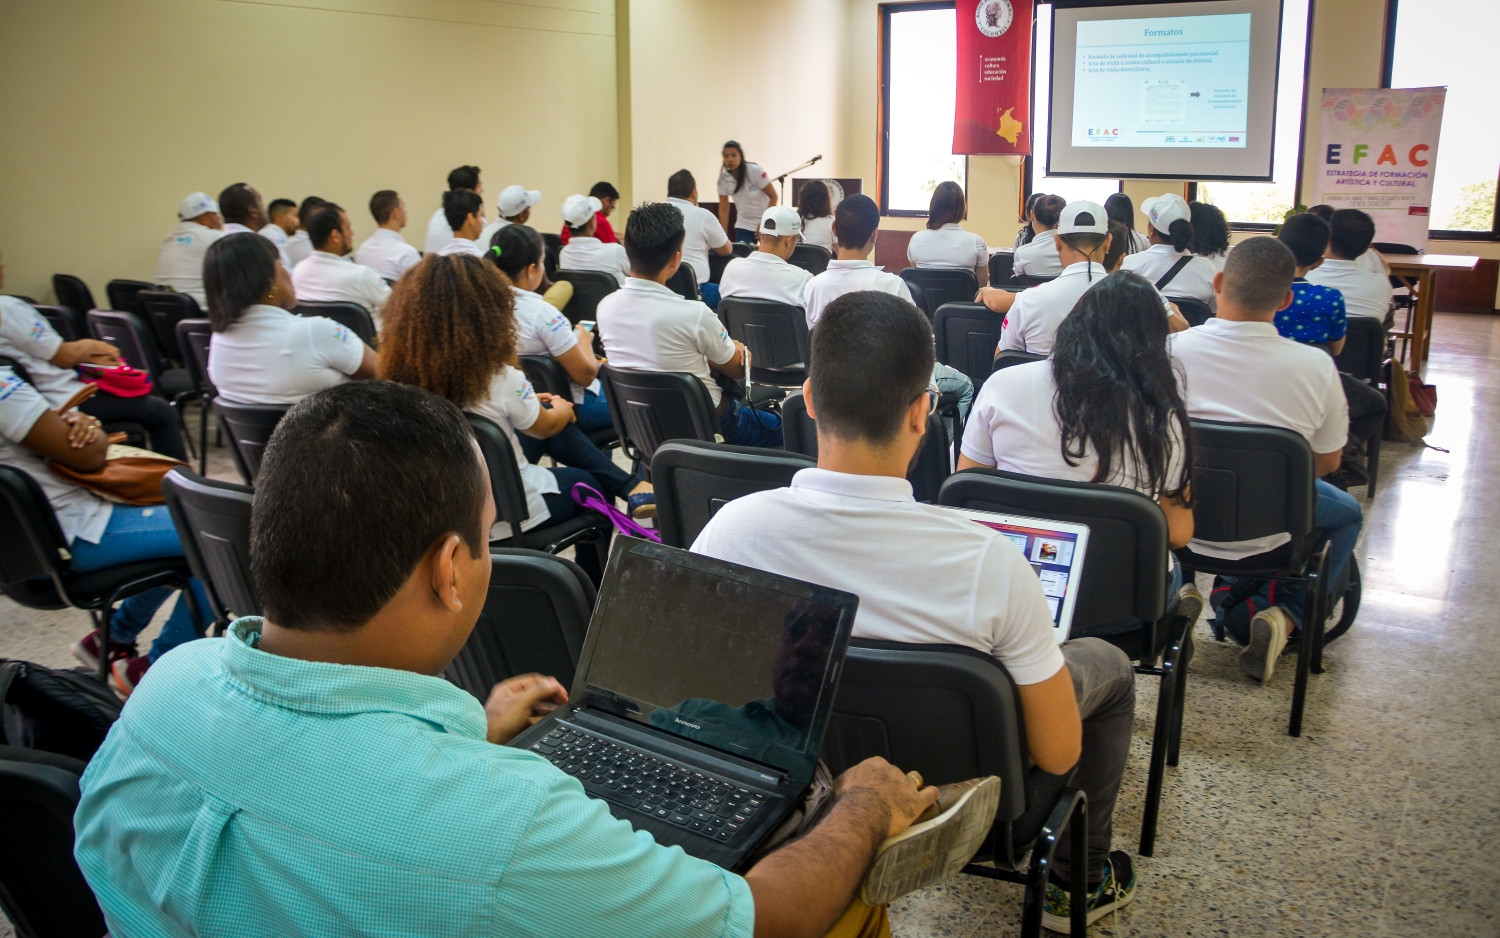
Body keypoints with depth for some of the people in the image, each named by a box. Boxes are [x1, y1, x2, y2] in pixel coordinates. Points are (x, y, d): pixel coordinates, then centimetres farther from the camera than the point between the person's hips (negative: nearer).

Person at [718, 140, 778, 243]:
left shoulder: (755, 171, -17)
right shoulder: (724, 177, -9)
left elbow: (773, 197, -10)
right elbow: (723, 209, -3)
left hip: (765, 224, -2)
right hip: (743, 226, 3)